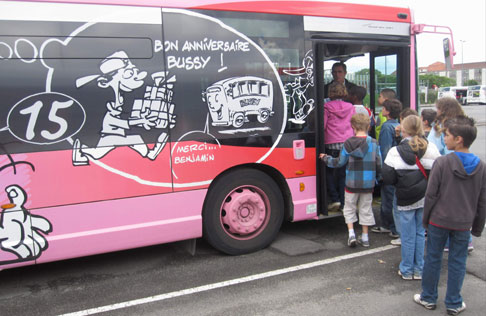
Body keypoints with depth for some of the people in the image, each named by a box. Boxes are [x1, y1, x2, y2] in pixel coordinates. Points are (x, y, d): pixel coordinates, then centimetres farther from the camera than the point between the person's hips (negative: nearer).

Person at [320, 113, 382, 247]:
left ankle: (351, 234, 4)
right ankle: (365, 237, 20)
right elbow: (379, 164, -1)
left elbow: (339, 162, -2)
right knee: (365, 209, 14)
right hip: (368, 183, 2)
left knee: (349, 208, 14)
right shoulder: (373, 143, -5)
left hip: (352, 183, -2)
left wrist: (326, 158, 15)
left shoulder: (348, 143, -9)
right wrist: (376, 177, 18)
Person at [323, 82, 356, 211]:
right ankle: (344, 202, 11)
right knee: (343, 173, 10)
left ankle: (335, 199, 2)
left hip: (331, 144, -3)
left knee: (329, 171, 12)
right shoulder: (350, 107, 7)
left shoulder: (326, 107, -4)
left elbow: (322, 126, -5)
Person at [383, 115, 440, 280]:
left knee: (407, 235, 9)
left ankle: (407, 270, 20)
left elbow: (388, 178, -13)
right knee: (420, 232, 15)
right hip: (425, 198, 3)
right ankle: (419, 269, 24)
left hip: (405, 200, -3)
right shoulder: (431, 149, -6)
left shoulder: (395, 152, -15)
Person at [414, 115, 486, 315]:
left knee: (433, 259, 12)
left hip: (439, 220, -3)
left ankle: (428, 298, 26)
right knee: (457, 262, 13)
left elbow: (431, 195, -11)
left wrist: (426, 219, 1)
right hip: (464, 224, 3)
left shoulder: (442, 162, -15)